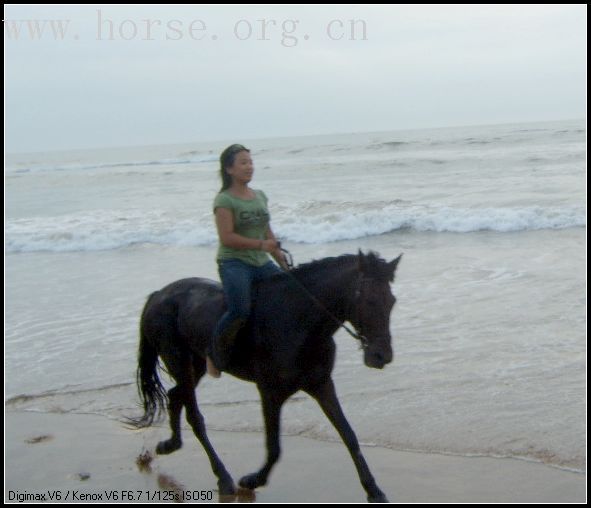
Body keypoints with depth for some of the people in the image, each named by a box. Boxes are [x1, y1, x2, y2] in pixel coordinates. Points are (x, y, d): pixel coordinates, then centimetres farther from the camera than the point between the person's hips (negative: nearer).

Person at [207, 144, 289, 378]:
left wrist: (285, 266, 15)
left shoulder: (260, 196, 15)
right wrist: (261, 244, -20)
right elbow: (227, 237, -15)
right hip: (234, 263, -7)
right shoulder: (224, 200, -6)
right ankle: (215, 355, -4)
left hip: (261, 263, 7)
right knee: (240, 312, -27)